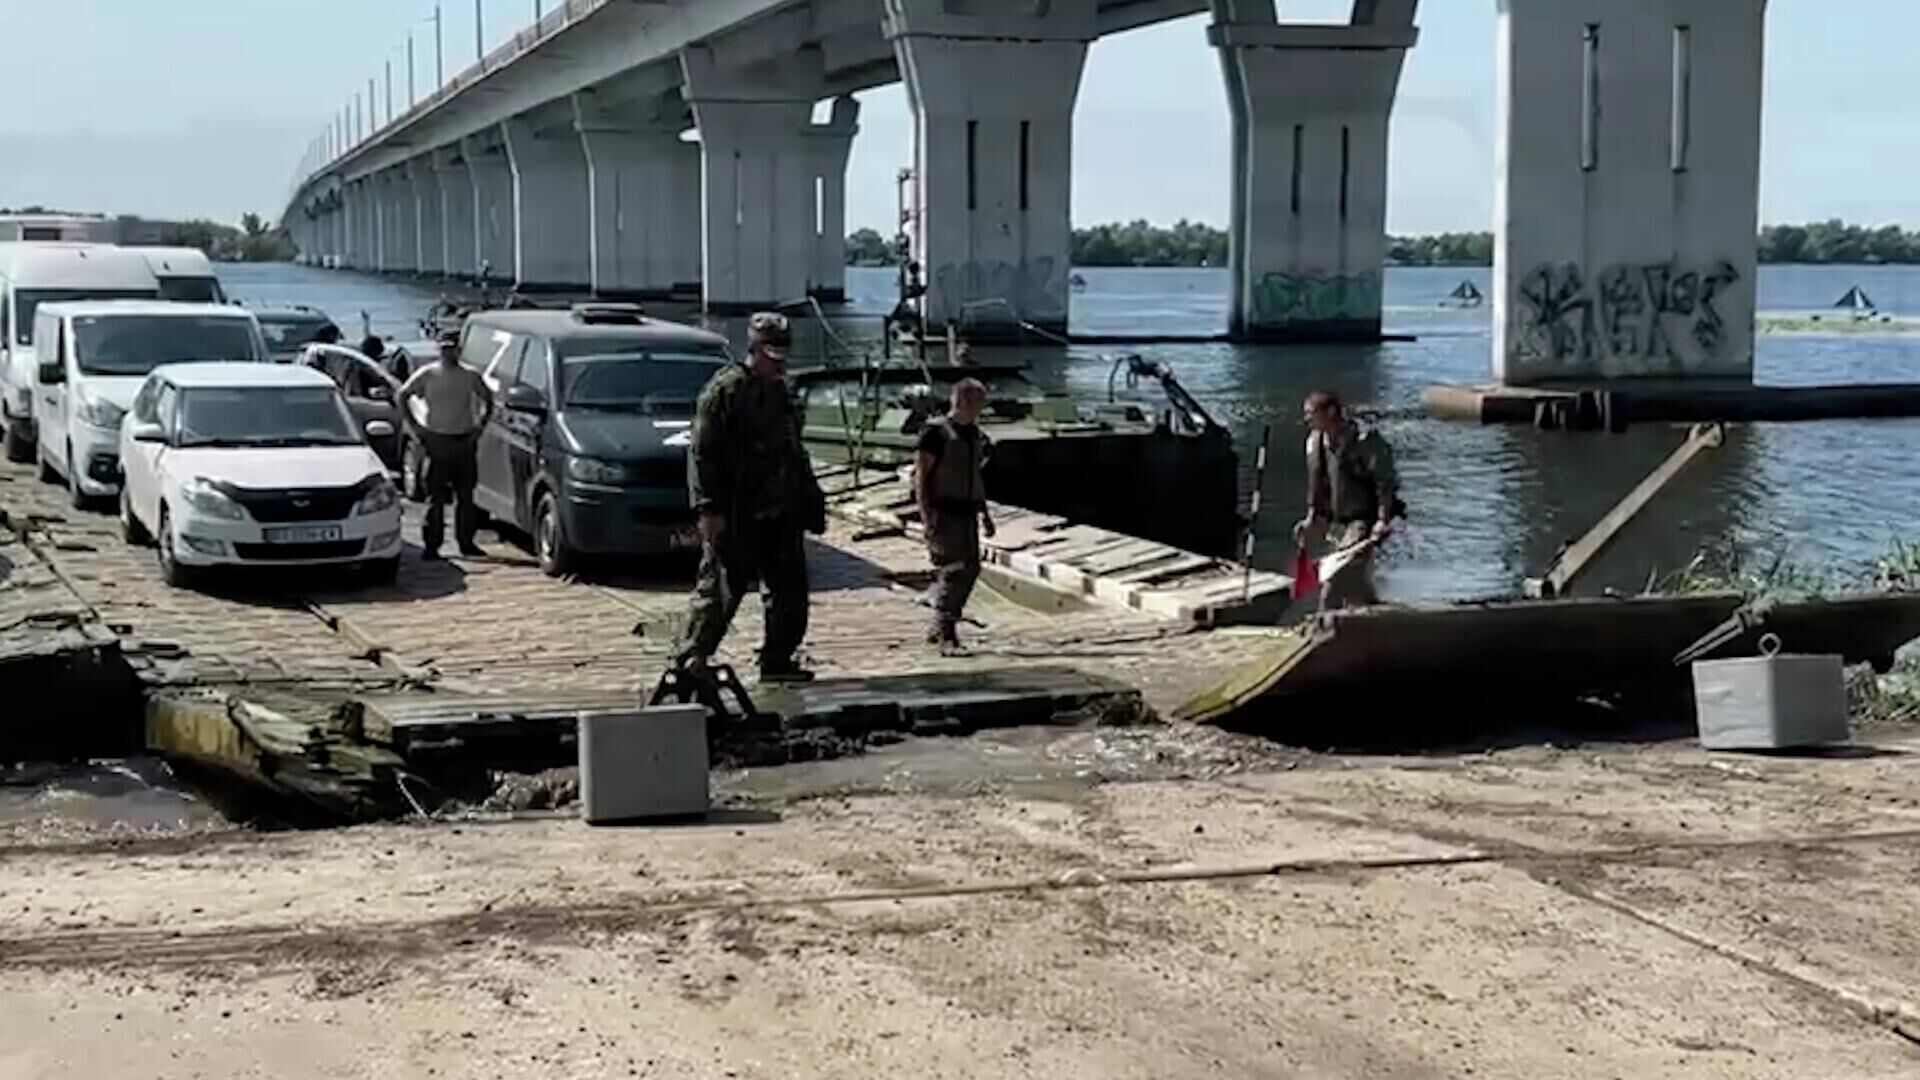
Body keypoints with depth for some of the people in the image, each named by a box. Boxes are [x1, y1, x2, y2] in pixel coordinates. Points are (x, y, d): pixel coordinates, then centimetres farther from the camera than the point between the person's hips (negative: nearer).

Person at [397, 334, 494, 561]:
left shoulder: (470, 377, 6)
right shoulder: (428, 375, -1)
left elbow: (488, 399, 19)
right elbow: (402, 395, 5)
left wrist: (480, 425, 7)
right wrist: (414, 425, -2)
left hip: (465, 441, 3)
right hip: (438, 441, -3)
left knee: (466, 496, 7)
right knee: (436, 497, -3)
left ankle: (466, 542, 15)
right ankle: (431, 544, -1)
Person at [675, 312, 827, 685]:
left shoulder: (778, 392, 18)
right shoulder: (723, 391, -9)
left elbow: (793, 453, 27)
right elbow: (703, 454, -14)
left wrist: (811, 501, 21)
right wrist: (709, 509, -21)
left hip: (780, 514, 8)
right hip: (736, 517, -8)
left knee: (790, 590, 8)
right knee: (721, 589, -7)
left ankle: (778, 661, 17)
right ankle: (691, 660, -3)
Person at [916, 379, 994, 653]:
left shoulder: (976, 435, 14)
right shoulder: (936, 432, -9)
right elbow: (921, 475, -11)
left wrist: (984, 514, 21)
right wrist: (926, 514, -18)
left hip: (966, 513, 8)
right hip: (943, 513, -8)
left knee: (971, 569, 6)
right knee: (951, 569, -11)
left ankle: (938, 630, 18)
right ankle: (945, 634, -4)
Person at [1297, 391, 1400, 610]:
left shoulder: (1365, 442, -17)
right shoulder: (1315, 441, 5)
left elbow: (1386, 483, -16)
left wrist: (1383, 520, -22)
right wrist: (1313, 516, 12)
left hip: (1363, 521, -8)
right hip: (1337, 523, 8)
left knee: (1333, 578, -17)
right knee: (1357, 584, 17)